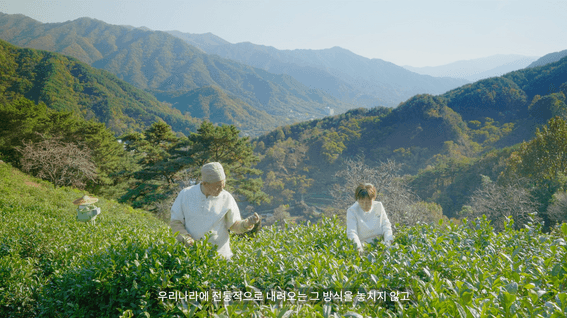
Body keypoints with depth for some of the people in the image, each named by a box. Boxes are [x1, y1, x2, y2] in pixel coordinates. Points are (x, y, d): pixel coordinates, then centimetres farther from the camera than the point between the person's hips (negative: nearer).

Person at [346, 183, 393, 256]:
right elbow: (351, 232, -15)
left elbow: (386, 225, 8)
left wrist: (388, 242, -8)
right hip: (364, 246, -4)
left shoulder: (378, 206, 7)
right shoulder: (352, 211, -6)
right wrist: (359, 247, -31)